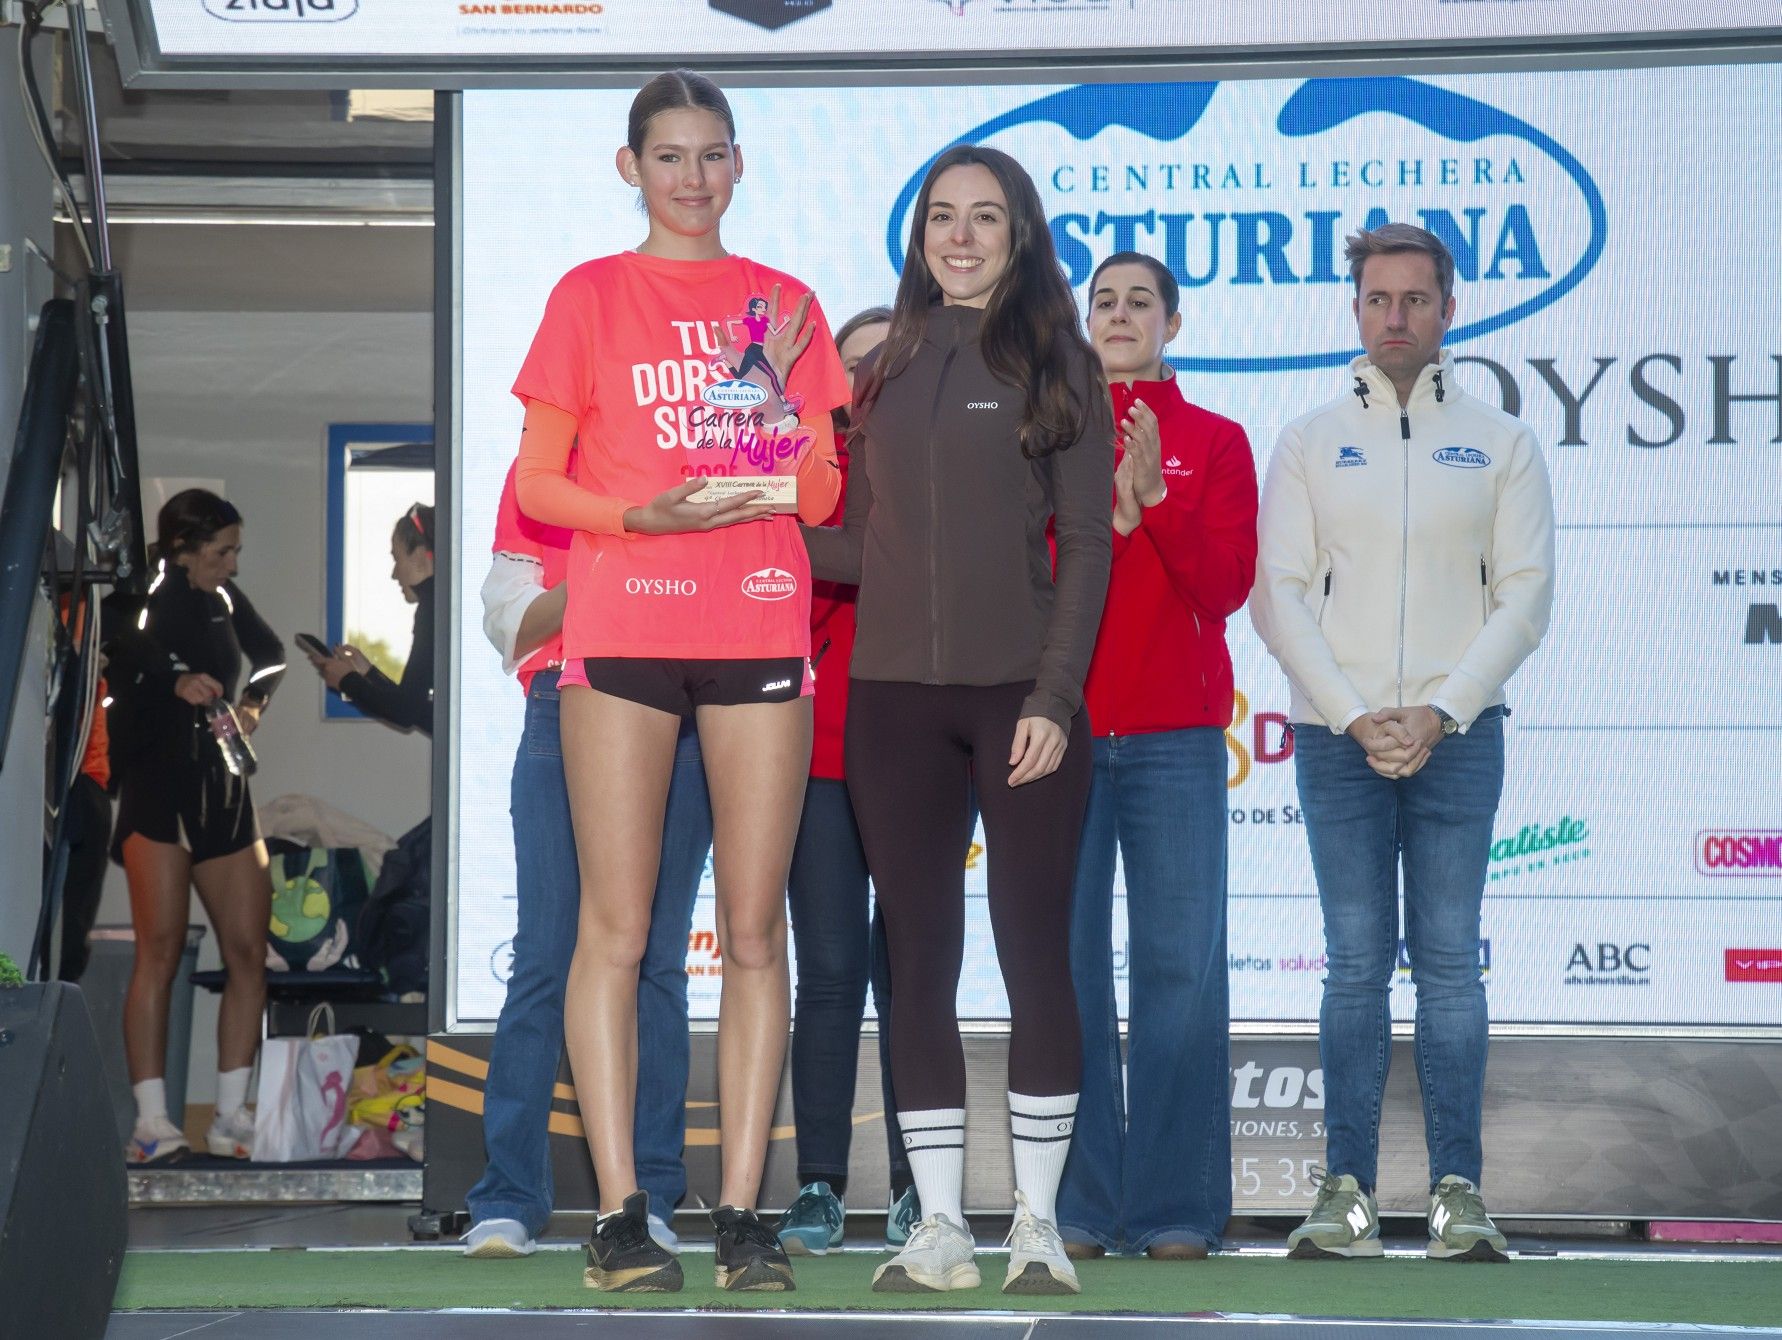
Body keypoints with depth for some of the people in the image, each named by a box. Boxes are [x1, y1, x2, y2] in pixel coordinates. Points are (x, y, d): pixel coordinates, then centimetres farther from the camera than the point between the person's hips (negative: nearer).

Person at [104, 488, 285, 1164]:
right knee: (160, 949, -15)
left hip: (224, 791, 7)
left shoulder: (222, 601, 14)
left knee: (248, 951, -1)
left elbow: (271, 655, 33)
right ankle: (152, 1121, -17)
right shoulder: (144, 601, -5)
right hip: (158, 786, -7)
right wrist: (178, 681, -44)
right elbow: (132, 651, -28)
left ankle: (231, 1117, 3)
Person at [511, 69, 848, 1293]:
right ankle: (619, 1214, -3)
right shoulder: (591, 297, 9)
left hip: (761, 627, 2)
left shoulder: (785, 304, 14)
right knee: (616, 927, -5)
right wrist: (642, 513, -12)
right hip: (623, 627, -2)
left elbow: (821, 494, 12)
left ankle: (743, 1213, 2)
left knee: (755, 928, -1)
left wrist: (774, 390, -6)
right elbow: (537, 482, 6)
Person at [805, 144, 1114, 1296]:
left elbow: (1086, 543, -2)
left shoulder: (1057, 363, 3)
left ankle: (1038, 1222, 7)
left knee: (1036, 953, -2)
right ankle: (941, 1230, 6)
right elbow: (862, 547, 15)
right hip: (896, 698, 3)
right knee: (921, 962, 3)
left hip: (1020, 697, -3)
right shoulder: (888, 370, 14)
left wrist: (1053, 693, -11)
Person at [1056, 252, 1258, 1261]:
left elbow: (1228, 583, -1)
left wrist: (1155, 497, -13)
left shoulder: (1214, 441, 11)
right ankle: (1076, 1207, 1)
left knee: (1180, 965, -6)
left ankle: (1175, 1211, -2)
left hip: (1175, 736, -1)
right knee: (1065, 964, -3)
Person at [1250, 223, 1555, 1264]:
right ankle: (1349, 1192, -1)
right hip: (1337, 735, 1)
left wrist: (1439, 715, -9)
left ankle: (1459, 1191, -1)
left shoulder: (1502, 443, 9)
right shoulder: (1310, 443, 10)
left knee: (1449, 961, -2)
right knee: (1357, 964, -2)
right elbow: (1277, 593, 3)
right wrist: (1354, 717, -8)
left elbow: (1526, 595, 3)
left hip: (1457, 735, 0)